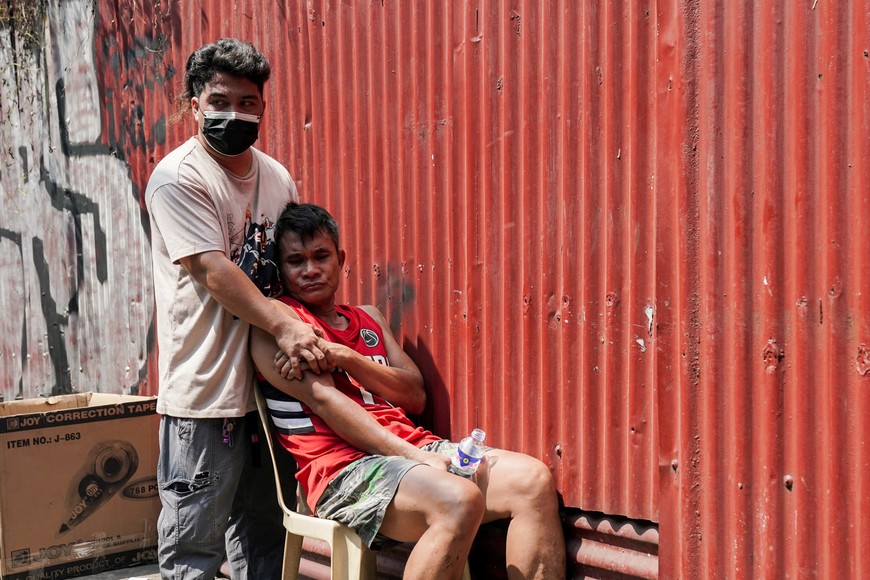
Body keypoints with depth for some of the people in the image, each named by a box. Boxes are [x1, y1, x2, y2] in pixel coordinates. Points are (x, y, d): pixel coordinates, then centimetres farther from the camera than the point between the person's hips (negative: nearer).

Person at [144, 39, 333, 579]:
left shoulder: (277, 178, 12)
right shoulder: (178, 178, -9)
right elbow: (213, 271, -18)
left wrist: (308, 336, 3)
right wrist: (285, 327, -25)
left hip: (271, 380, 7)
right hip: (206, 389, -7)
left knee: (265, 534, 16)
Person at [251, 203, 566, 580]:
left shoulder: (369, 318, 26)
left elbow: (416, 396, 13)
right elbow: (323, 397, -9)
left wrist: (343, 356, -3)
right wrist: (412, 456, -19)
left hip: (413, 447, 7)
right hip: (345, 468, -6)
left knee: (533, 480, -16)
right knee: (460, 499, -35)